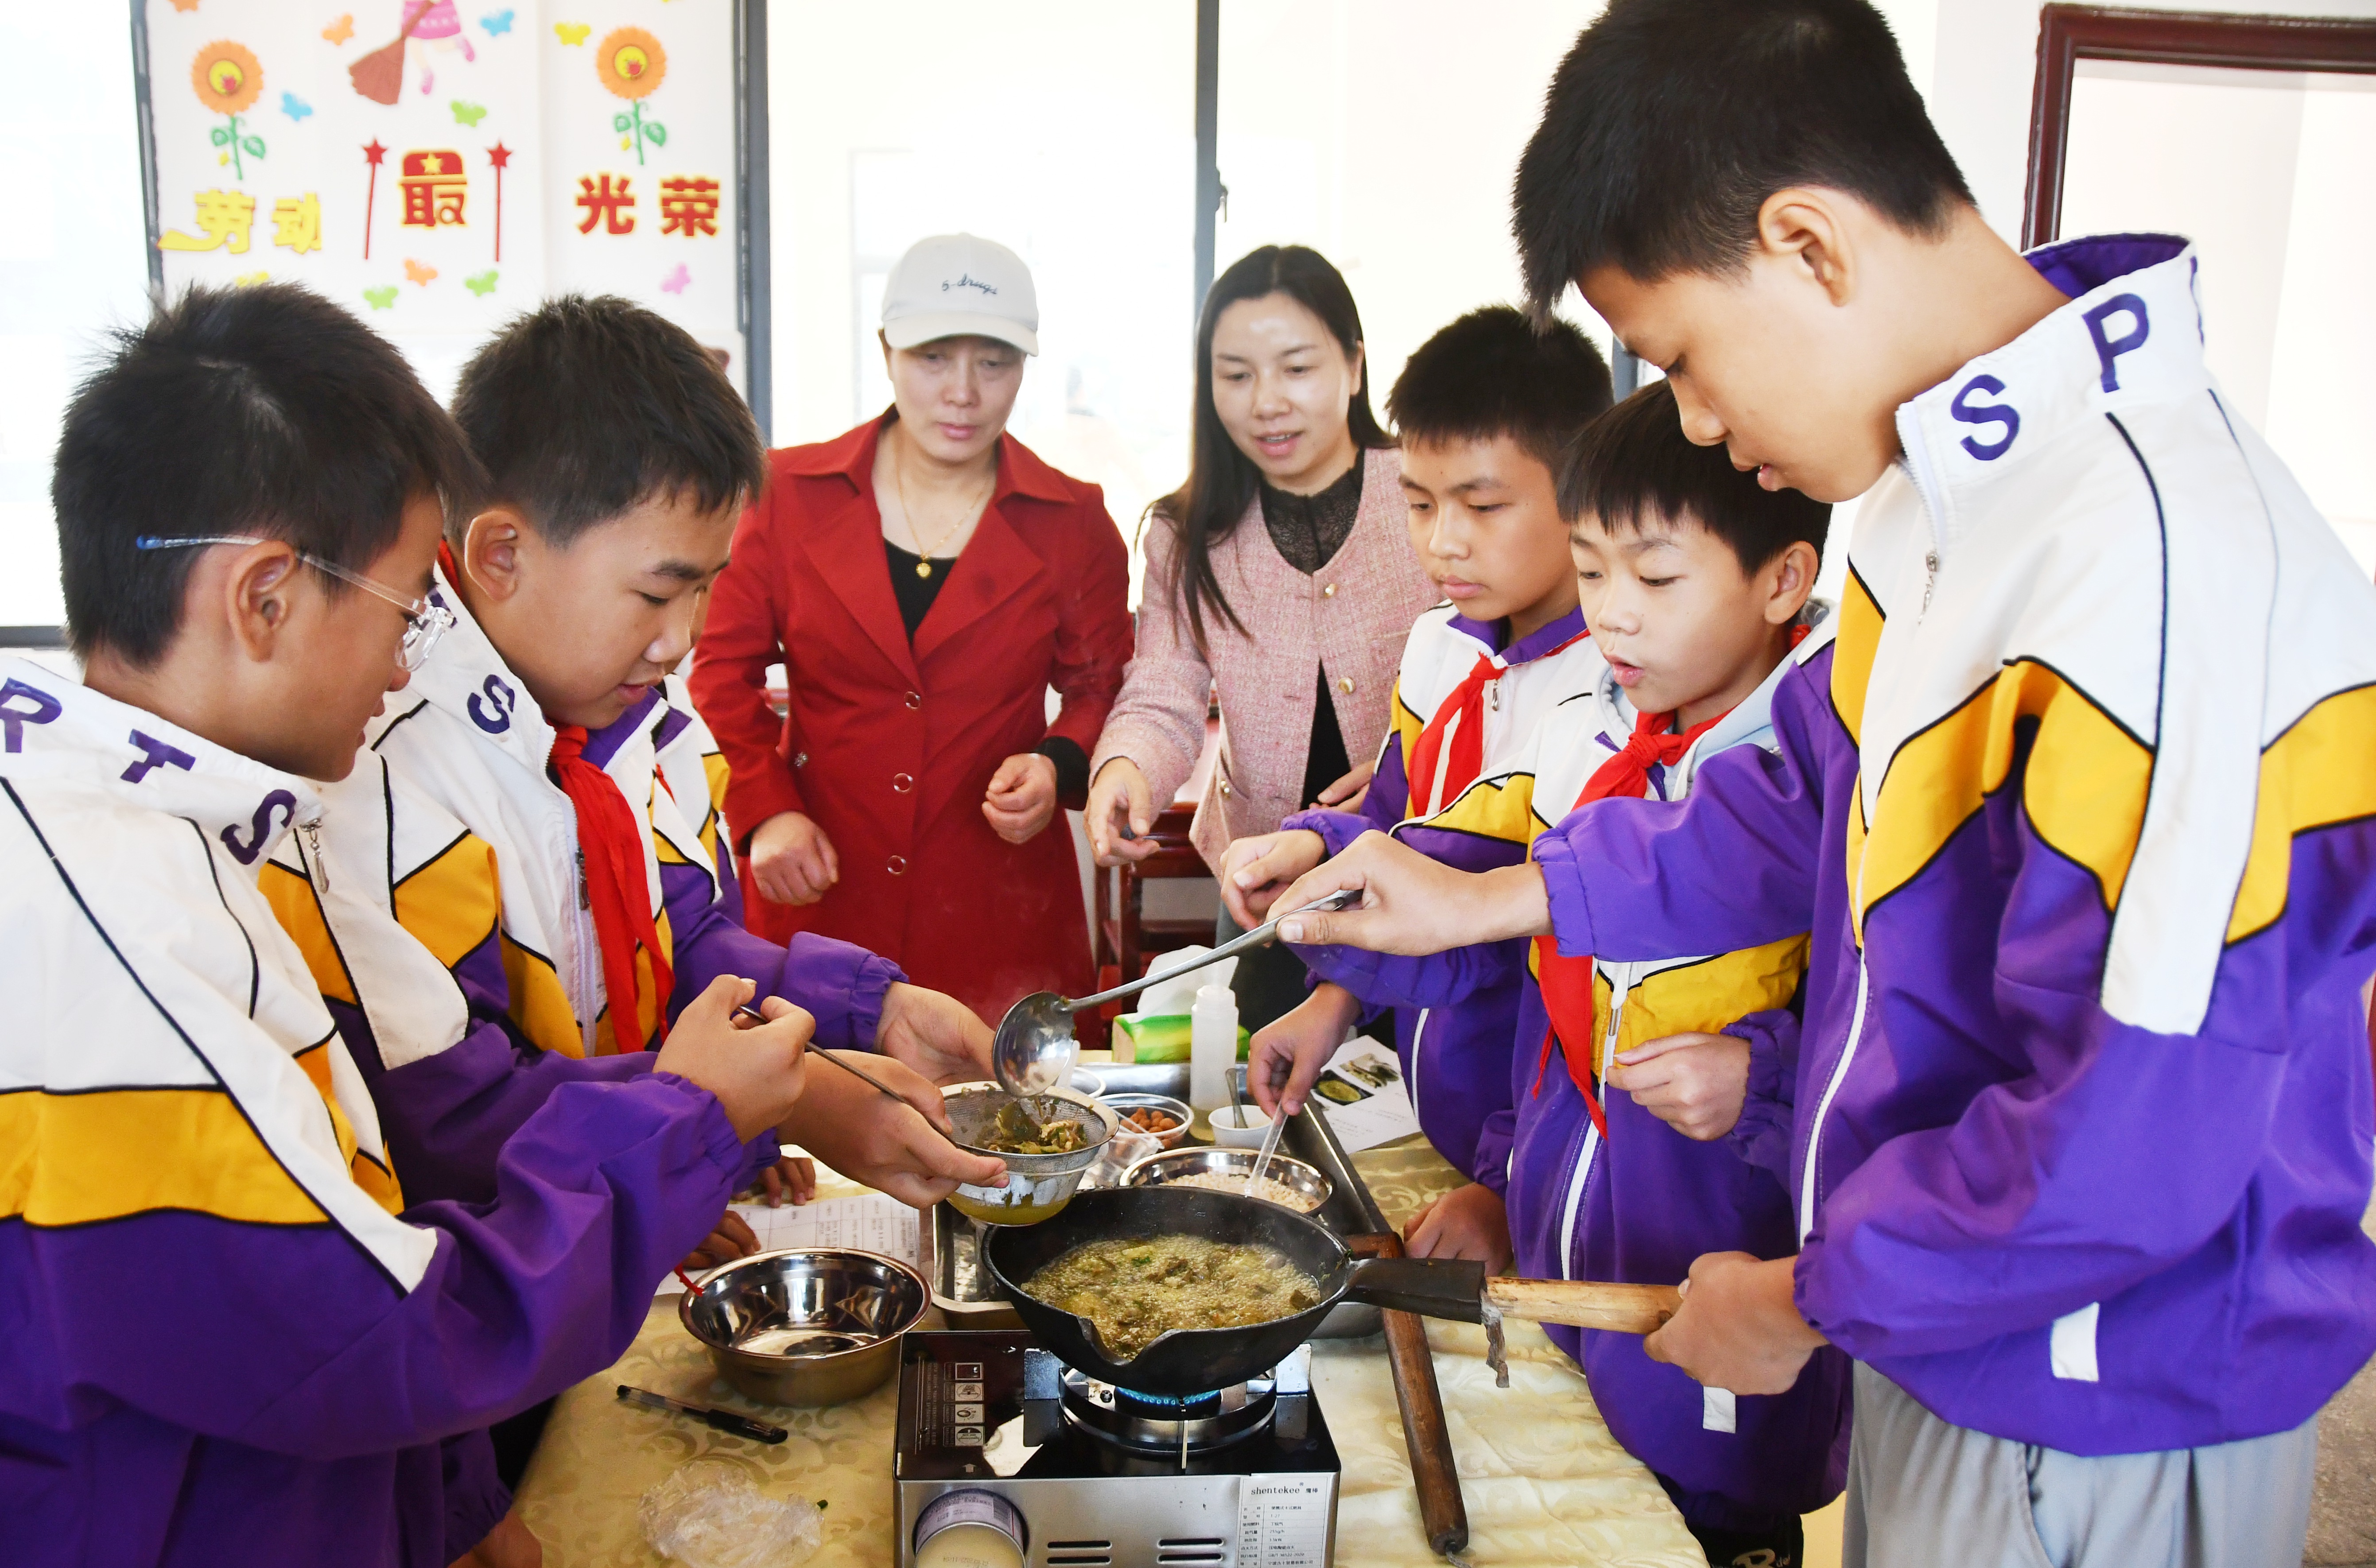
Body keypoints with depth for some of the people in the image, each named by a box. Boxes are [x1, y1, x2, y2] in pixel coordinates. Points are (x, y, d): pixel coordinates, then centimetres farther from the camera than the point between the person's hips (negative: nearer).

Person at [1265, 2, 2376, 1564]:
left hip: (2105, 1431, -8)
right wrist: (1491, 898, 10)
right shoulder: (1960, 474, -2)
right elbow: (1824, 791, 12)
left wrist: (1809, 1297, -14)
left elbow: (2134, 1139, -30)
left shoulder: (2153, 566, -32)